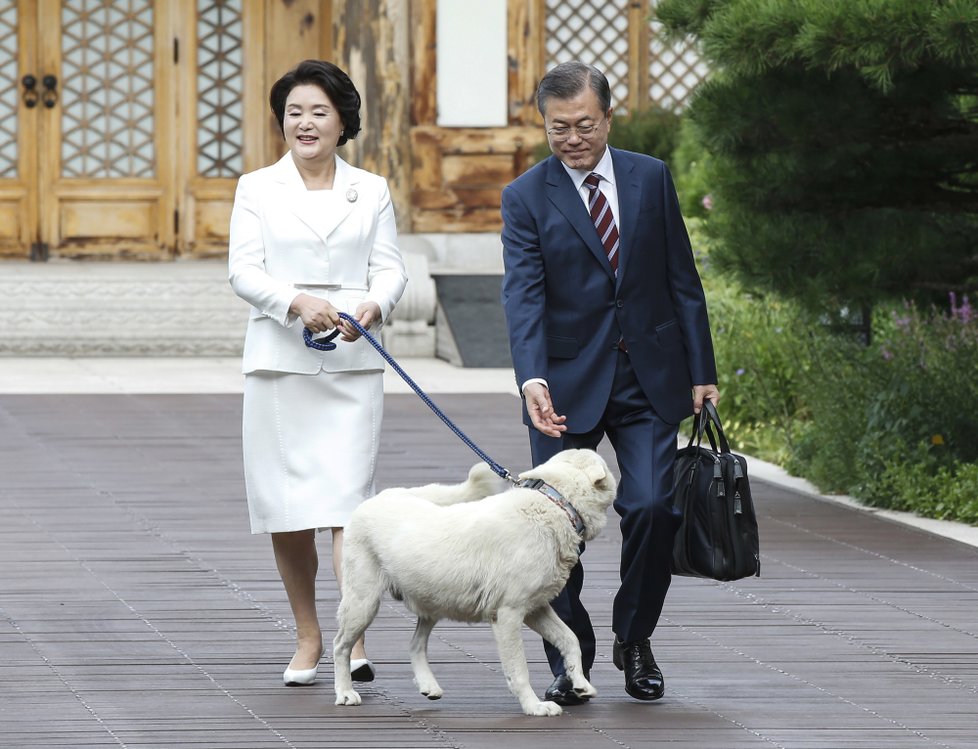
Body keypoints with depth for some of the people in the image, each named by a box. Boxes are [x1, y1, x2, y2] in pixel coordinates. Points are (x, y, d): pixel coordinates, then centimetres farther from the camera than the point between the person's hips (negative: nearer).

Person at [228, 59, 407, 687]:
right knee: (287, 506, 3)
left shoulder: (371, 191, 11)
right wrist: (297, 303, -20)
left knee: (348, 496, -12)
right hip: (279, 358, 1)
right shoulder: (258, 189, 7)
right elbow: (244, 270, -2)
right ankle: (308, 636, 18)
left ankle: (355, 641, -19)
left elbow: (390, 267, 4)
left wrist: (374, 306, -19)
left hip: (352, 361, -1)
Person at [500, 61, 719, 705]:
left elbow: (682, 281, 8)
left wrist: (701, 373, 5)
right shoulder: (526, 197, -2)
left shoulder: (651, 178, 5)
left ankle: (635, 639, 13)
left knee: (652, 507, -9)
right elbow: (523, 296, -14)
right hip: (568, 384, -1)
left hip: (649, 381, 1)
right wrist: (533, 379, -29)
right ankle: (570, 665, 9)